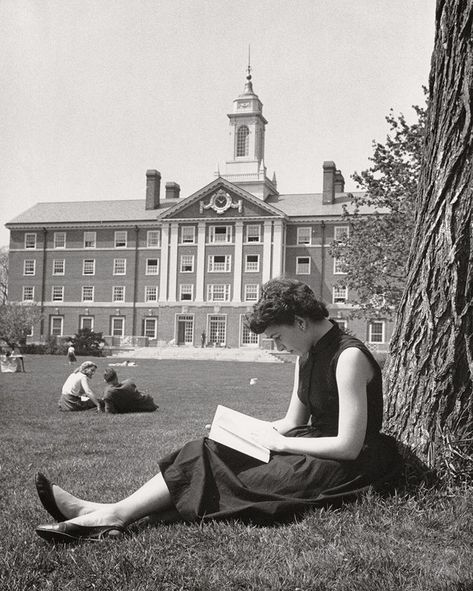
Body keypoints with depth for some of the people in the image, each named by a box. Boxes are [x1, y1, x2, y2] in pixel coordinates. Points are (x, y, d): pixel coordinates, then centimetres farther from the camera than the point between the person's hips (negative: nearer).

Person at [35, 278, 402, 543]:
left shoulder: (349, 357, -19)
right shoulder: (307, 355, 11)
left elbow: (348, 446, -22)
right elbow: (293, 424, 14)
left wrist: (281, 443, -15)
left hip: (343, 467, -8)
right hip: (312, 449, 9)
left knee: (223, 476, -19)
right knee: (210, 452, -7)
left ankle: (117, 514, -18)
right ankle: (112, 512, -14)